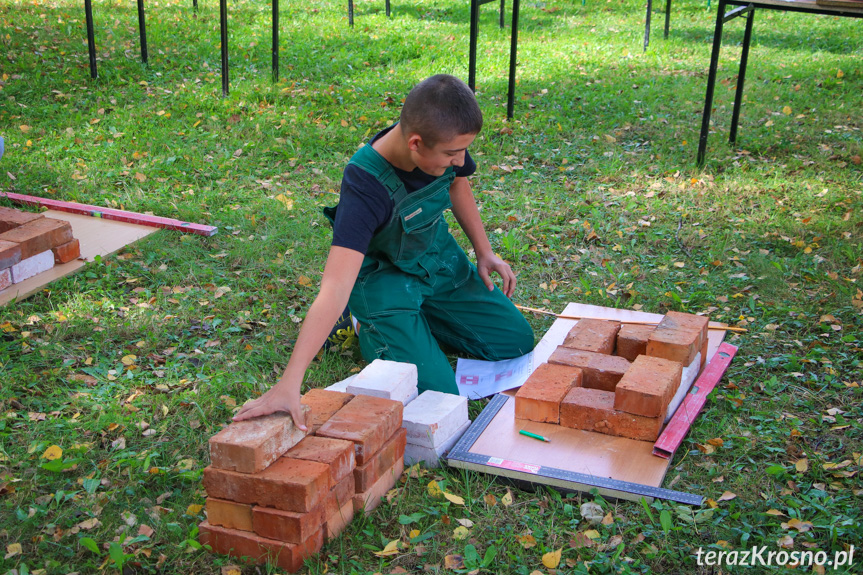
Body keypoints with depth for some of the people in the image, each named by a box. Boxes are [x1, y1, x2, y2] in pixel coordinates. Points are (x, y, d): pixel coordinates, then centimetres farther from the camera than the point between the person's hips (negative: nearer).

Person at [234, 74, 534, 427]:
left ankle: (421, 316, 23)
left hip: (439, 260, 6)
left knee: (516, 341, 8)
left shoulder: (445, 141, -19)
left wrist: (484, 252, 7)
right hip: (385, 277, -6)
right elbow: (335, 288, -47)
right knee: (437, 395, -17)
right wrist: (289, 383, -54)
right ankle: (368, 326, 9)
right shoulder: (365, 189, -39)